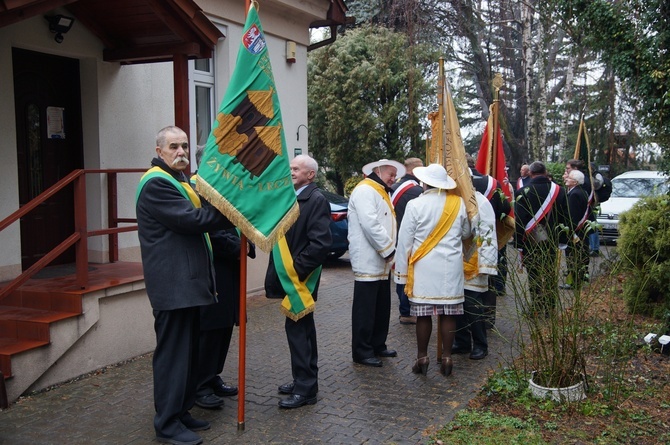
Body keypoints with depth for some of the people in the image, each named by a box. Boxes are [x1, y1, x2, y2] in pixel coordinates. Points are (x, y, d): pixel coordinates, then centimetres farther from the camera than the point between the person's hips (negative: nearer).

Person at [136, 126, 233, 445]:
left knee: (188, 350, 16)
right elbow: (192, 218, -22)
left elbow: (197, 213, 18)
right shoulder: (156, 183, -14)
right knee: (173, 352, -4)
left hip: (187, 281, 11)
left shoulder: (180, 180, 20)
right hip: (172, 283, -10)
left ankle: (181, 412, 27)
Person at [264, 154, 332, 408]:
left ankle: (305, 389, 4)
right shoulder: (293, 197, 13)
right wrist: (282, 269, 6)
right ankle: (305, 380, 28)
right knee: (302, 327, 16)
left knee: (297, 328, -5)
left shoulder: (316, 200, -14)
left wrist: (296, 269, -20)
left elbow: (320, 243, -22)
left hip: (301, 276, -9)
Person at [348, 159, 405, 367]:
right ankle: (362, 352, 4)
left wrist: (389, 251, 8)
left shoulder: (381, 192, 22)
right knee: (365, 309, -3)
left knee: (382, 308, 15)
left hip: (381, 263, 10)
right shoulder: (365, 190, -11)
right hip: (368, 262, -10)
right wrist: (388, 249, -16)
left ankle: (378, 346, 26)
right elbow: (370, 224, -22)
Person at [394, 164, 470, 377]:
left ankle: (422, 358, 13)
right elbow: (466, 233, 13)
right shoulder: (458, 203, 0)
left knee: (423, 314, 4)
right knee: (448, 313, 7)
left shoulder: (415, 205, -7)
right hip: (451, 267, 2)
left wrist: (402, 270, 4)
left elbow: (405, 240, -4)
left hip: (424, 267, -2)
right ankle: (447, 358, 14)